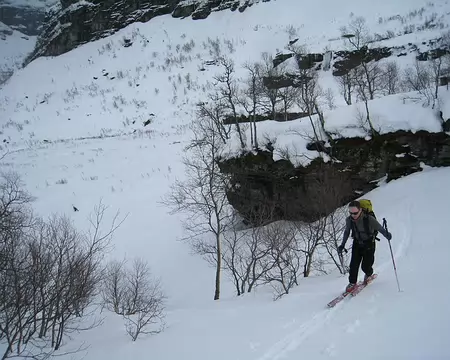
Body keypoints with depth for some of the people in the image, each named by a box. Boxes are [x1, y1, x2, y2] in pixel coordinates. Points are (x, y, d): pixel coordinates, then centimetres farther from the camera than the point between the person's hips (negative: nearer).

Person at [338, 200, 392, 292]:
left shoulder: (369, 219, -29)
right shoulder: (349, 220, -15)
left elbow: (380, 228, -19)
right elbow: (347, 232, 3)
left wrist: (387, 234, -40)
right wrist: (342, 245, 7)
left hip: (369, 244, -3)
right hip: (357, 243, 3)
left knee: (365, 266, -5)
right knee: (354, 264, -8)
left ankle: (369, 274, 31)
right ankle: (352, 282, 13)